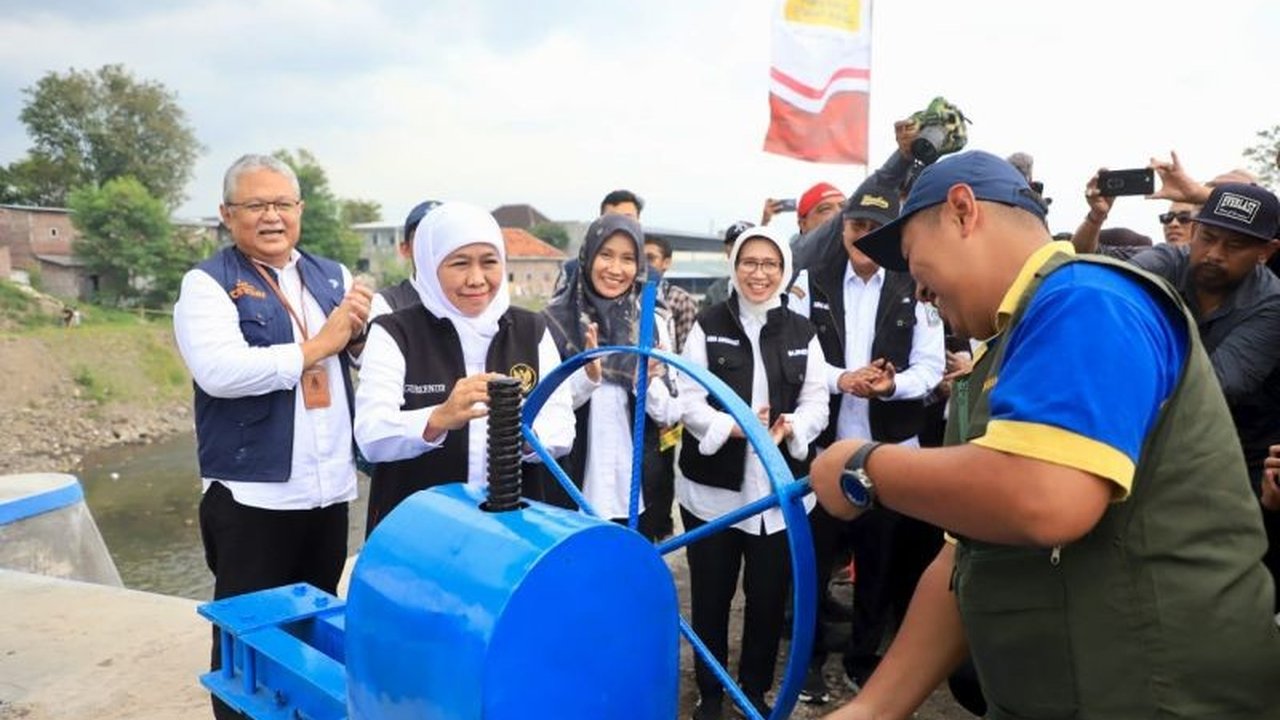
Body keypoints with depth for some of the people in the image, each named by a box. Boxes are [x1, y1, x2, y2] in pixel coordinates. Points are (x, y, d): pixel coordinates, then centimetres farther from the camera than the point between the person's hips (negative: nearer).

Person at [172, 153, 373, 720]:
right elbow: (221, 371, -22)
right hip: (253, 494, -5)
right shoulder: (208, 284, -6)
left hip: (330, 488, 5)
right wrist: (318, 346, -15)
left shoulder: (332, 277, 10)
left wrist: (362, 331, -13)